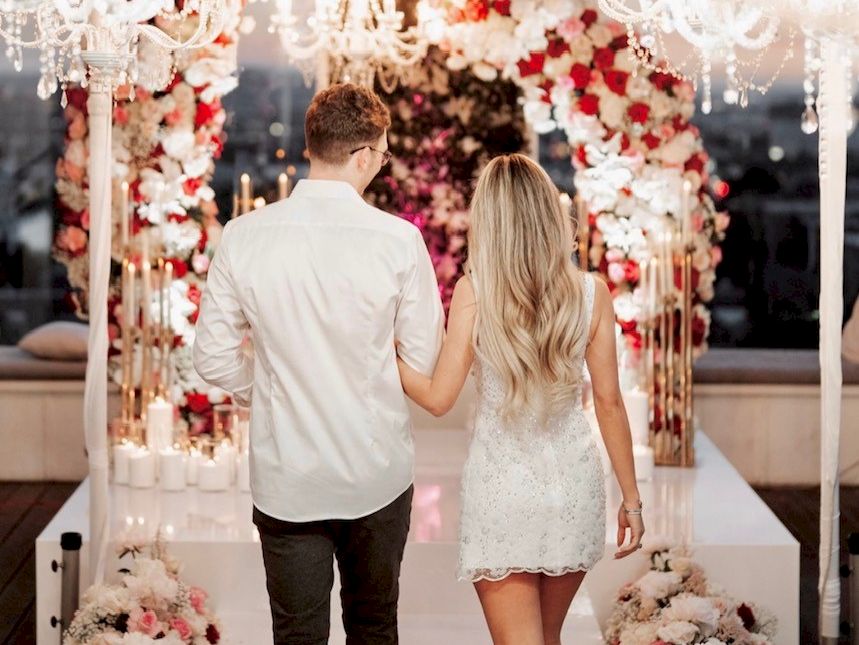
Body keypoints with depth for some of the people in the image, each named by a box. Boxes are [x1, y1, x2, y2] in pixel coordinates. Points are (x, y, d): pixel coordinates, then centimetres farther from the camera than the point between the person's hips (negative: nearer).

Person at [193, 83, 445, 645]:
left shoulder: (243, 236, -9)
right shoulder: (399, 240, -14)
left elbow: (215, 359, -2)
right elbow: (424, 362, -7)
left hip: (286, 479, 1)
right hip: (378, 473, 0)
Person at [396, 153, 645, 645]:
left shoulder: (474, 291, -11)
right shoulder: (591, 294, -6)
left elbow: (438, 399, -9)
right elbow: (609, 402, -2)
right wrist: (631, 497, 7)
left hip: (503, 488, -3)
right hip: (575, 483, 3)